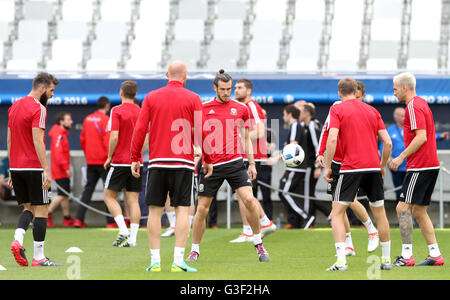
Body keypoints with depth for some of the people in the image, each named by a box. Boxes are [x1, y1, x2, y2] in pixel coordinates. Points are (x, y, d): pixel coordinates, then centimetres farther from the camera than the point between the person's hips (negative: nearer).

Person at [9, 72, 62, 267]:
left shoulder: (14, 107, 14)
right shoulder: (38, 109, -12)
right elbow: (38, 141, -19)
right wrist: (46, 169, -20)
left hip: (16, 167, 8)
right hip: (34, 167, -8)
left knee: (28, 208, 17)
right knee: (41, 210, 0)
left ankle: (18, 240, -7)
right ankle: (38, 257, -1)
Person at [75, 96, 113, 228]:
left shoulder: (87, 119, 10)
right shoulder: (106, 119, -10)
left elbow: (82, 139, 14)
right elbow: (108, 141, -16)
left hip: (90, 161, 6)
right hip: (103, 161, -6)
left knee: (88, 189, 8)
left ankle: (79, 219, 2)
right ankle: (111, 221, -2)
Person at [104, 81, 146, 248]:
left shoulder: (117, 111, -8)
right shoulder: (141, 112, 8)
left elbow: (114, 136, -16)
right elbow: (146, 138, 9)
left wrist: (110, 157, -6)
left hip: (120, 161, -5)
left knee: (109, 196, 5)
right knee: (133, 200, 5)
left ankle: (123, 230, -11)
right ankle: (132, 238, -1)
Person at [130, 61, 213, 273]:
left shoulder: (151, 98, 6)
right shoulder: (192, 99, 1)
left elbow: (140, 129, 3)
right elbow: (200, 132, -1)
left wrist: (135, 158, 8)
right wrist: (207, 159, 7)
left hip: (157, 161, 2)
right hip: (183, 162, -2)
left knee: (155, 211, 4)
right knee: (182, 210, -1)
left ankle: (155, 261, 1)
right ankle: (178, 261, -9)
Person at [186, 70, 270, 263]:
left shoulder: (241, 109, 7)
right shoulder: (204, 109, 3)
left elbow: (246, 138, 14)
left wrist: (251, 163, 10)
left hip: (235, 163, 0)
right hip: (211, 164, 0)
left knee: (249, 200, -14)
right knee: (202, 208, 1)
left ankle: (258, 244, 2)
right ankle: (194, 250, 15)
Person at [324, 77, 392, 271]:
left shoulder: (337, 109, 1)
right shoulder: (372, 110, 14)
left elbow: (332, 138, -13)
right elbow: (388, 142, 8)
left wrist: (328, 167, -7)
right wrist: (382, 166, 20)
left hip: (351, 168, -4)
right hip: (373, 168, 4)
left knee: (337, 213, -1)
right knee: (379, 213, 16)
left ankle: (341, 261, -15)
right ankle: (386, 259, 20)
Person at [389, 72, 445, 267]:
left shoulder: (413, 106, -12)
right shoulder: (422, 103, 19)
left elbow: (421, 137, -21)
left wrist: (401, 157, -16)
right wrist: (404, 158, 21)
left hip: (420, 166, -10)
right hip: (431, 165, 10)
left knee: (403, 208, -9)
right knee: (419, 211, 12)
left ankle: (407, 256, -12)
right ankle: (435, 254, 10)